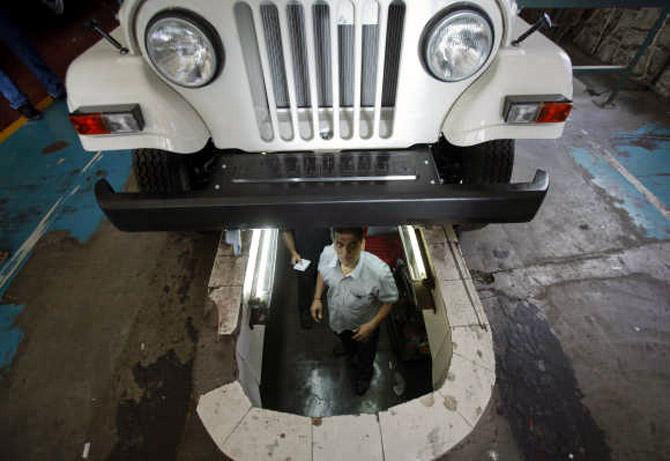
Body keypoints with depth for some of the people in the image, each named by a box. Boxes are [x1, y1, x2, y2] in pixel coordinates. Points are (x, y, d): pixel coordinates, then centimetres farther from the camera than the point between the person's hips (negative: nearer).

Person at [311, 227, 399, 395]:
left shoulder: (379, 271, -43)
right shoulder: (327, 254, -31)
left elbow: (389, 300, -22)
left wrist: (372, 325, -24)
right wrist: (317, 298, -9)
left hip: (364, 324, -3)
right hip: (337, 319, 4)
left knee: (365, 355, 31)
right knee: (346, 345, 39)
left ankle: (364, 374, 66)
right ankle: (351, 353, 75)